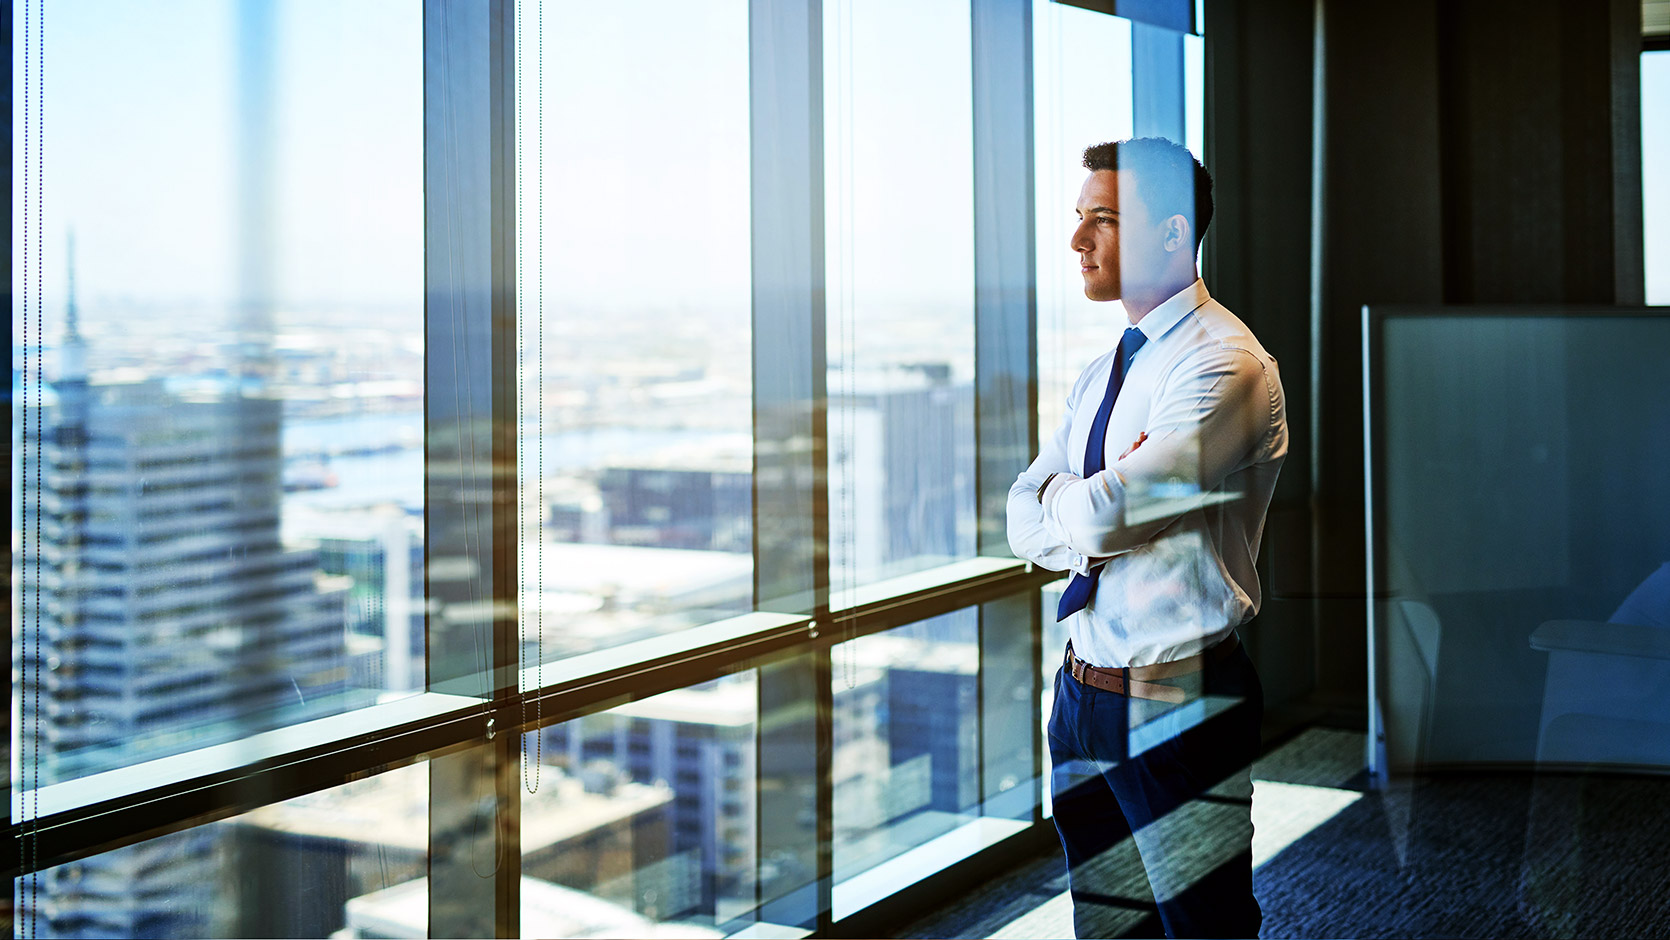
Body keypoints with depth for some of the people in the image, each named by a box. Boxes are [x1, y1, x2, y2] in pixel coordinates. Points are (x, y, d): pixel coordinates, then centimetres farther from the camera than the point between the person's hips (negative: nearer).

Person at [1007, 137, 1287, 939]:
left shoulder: (1226, 366, -17)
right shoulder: (1101, 373, 13)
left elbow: (1102, 515, -25)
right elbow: (1024, 522, 5)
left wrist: (1062, 500, -3)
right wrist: (1105, 503, -14)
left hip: (1180, 707, -8)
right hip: (1083, 687, 9)